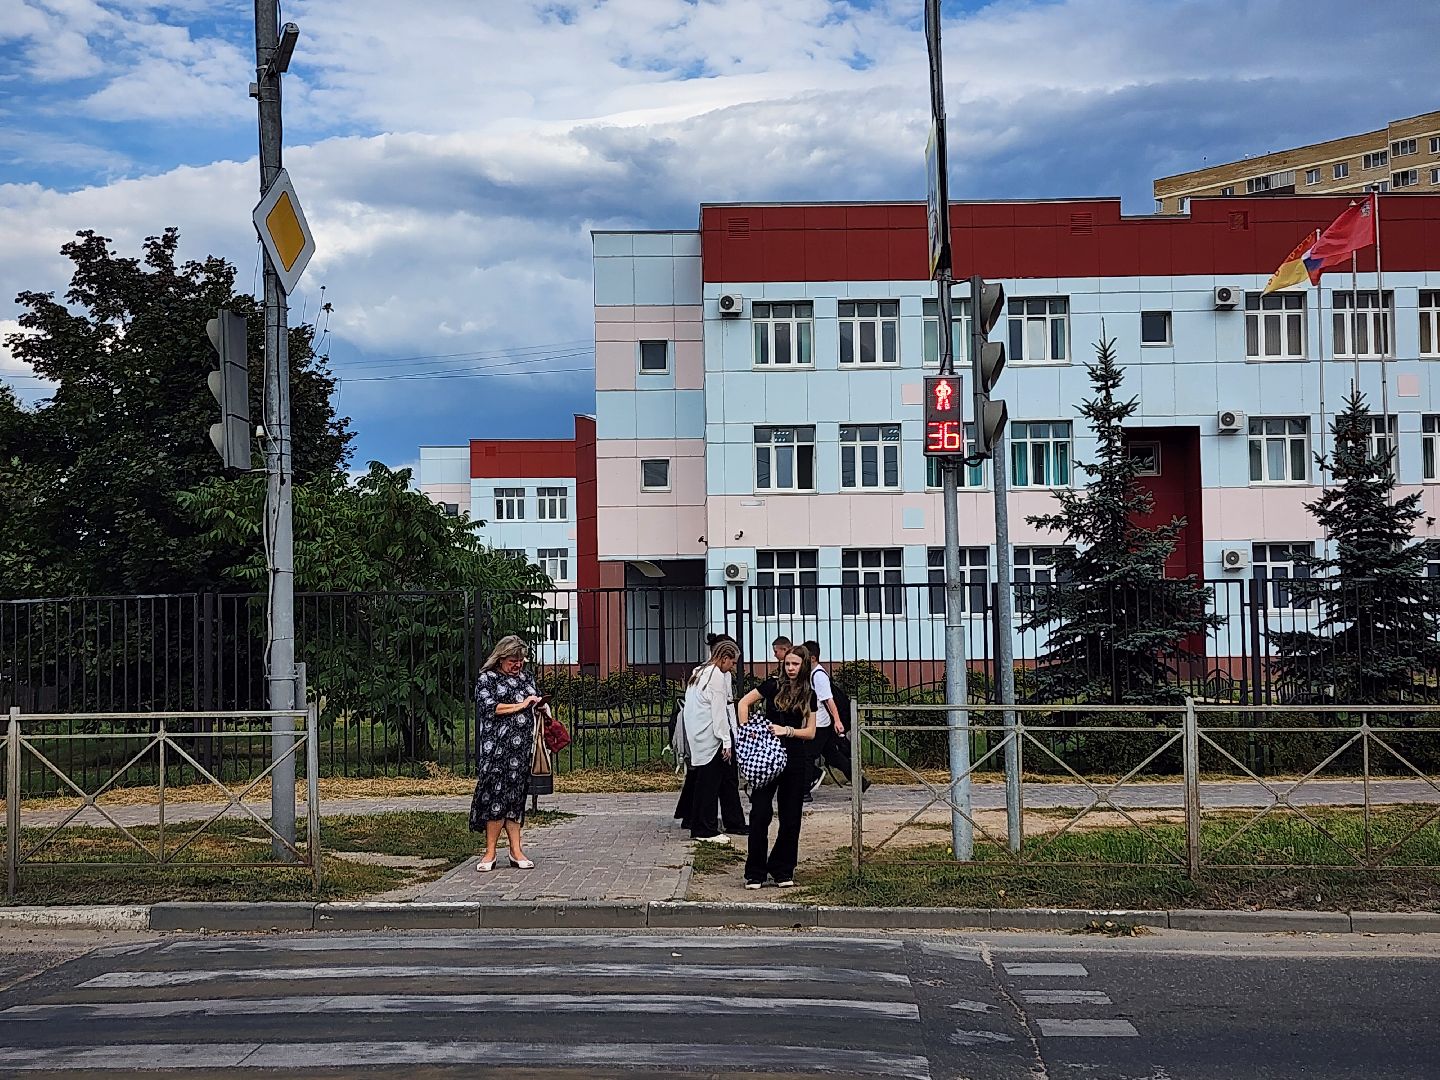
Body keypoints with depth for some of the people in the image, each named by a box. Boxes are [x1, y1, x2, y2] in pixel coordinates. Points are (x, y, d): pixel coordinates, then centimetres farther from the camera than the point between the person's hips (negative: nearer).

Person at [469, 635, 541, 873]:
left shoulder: (525, 677, 19)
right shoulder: (487, 679, 2)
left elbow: (535, 705, 29)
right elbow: (490, 707, -12)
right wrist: (521, 705, -11)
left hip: (522, 747, 5)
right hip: (497, 748, -5)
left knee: (515, 795, 5)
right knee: (497, 793, -8)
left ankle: (515, 851, 6)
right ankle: (490, 852, -2)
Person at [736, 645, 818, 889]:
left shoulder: (809, 695, 9)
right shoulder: (773, 685, 1)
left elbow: (810, 732, 7)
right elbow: (744, 703, 2)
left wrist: (788, 731, -9)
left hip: (796, 761, 3)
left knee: (791, 818, 7)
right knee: (760, 813, -5)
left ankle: (783, 871, 19)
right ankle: (755, 873, 3)